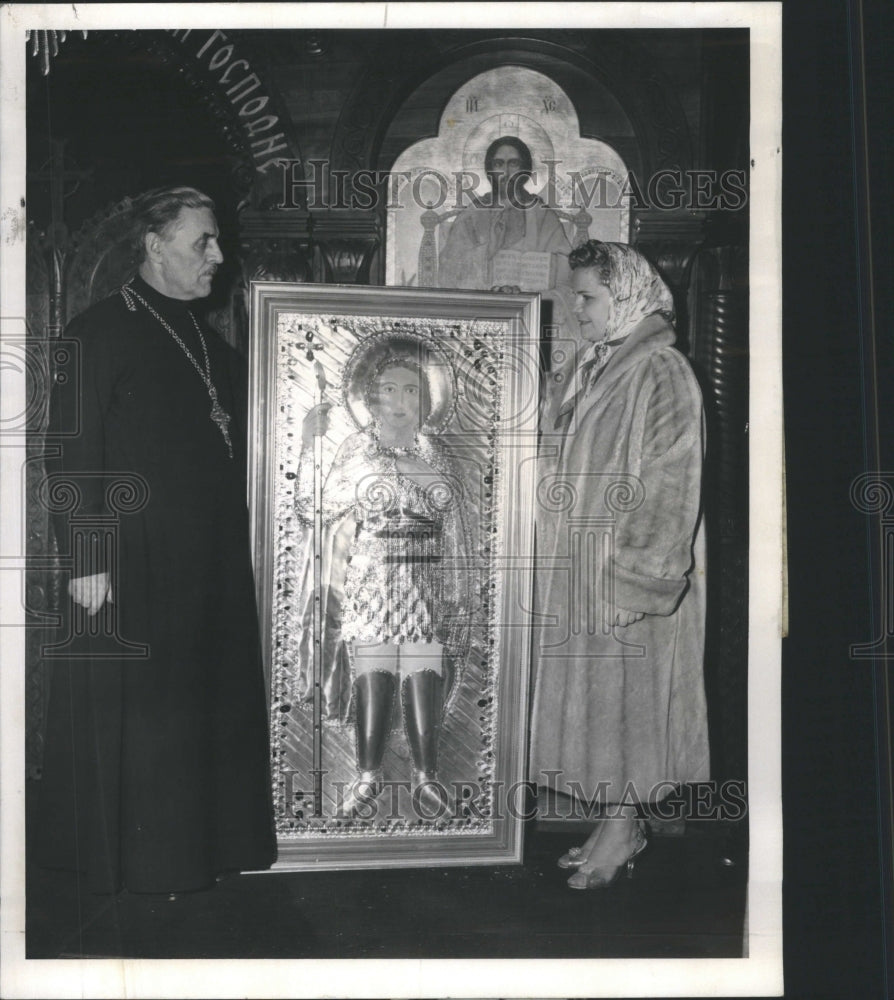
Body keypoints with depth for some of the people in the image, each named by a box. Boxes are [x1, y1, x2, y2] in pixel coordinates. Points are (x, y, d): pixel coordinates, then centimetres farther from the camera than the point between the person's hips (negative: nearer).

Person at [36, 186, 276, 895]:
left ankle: (208, 843, 28)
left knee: (211, 707, 13)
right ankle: (134, 858, 19)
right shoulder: (103, 331, -9)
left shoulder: (206, 338, 14)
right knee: (135, 715, 3)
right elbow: (71, 454, -13)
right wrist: (87, 559, -18)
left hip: (213, 564, 7)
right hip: (134, 565, -7)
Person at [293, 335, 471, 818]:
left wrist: (456, 597, 8)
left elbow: (455, 532, 11)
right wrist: (310, 446, -7)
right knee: (370, 678, -3)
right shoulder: (355, 450, 5)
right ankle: (368, 777, 9)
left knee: (425, 678, -3)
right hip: (369, 583, -1)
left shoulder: (437, 456, 11)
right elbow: (310, 508, -2)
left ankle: (426, 775, 7)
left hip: (426, 585, 2)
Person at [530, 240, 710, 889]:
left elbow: (668, 487, -18)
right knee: (591, 692, 13)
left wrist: (630, 574, -21)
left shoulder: (661, 374, -14)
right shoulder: (596, 371, 12)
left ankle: (624, 825, 15)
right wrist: (558, 555, 16)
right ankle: (620, 822, 24)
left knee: (624, 693, 1)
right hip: (581, 569, 9)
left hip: (630, 571, -9)